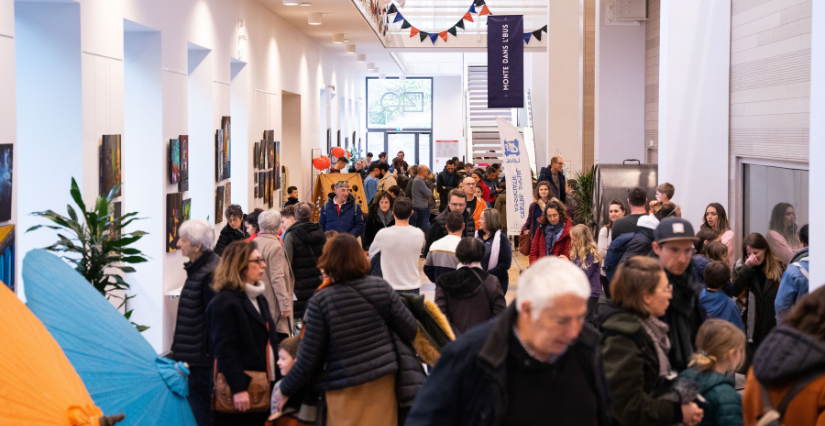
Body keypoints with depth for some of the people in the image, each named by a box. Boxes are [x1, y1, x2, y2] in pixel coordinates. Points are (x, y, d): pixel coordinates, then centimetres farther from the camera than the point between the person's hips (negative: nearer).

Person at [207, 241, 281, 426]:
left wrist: (273, 380, 15)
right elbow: (225, 350, -18)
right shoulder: (224, 302, -14)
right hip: (241, 390, -9)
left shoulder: (258, 298, 15)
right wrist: (238, 389, -22)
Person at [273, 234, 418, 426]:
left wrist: (285, 389, 6)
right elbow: (410, 330, -1)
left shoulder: (321, 302, -13)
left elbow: (309, 360, -9)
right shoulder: (381, 287, -2)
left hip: (348, 393, -3)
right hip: (384, 381, 4)